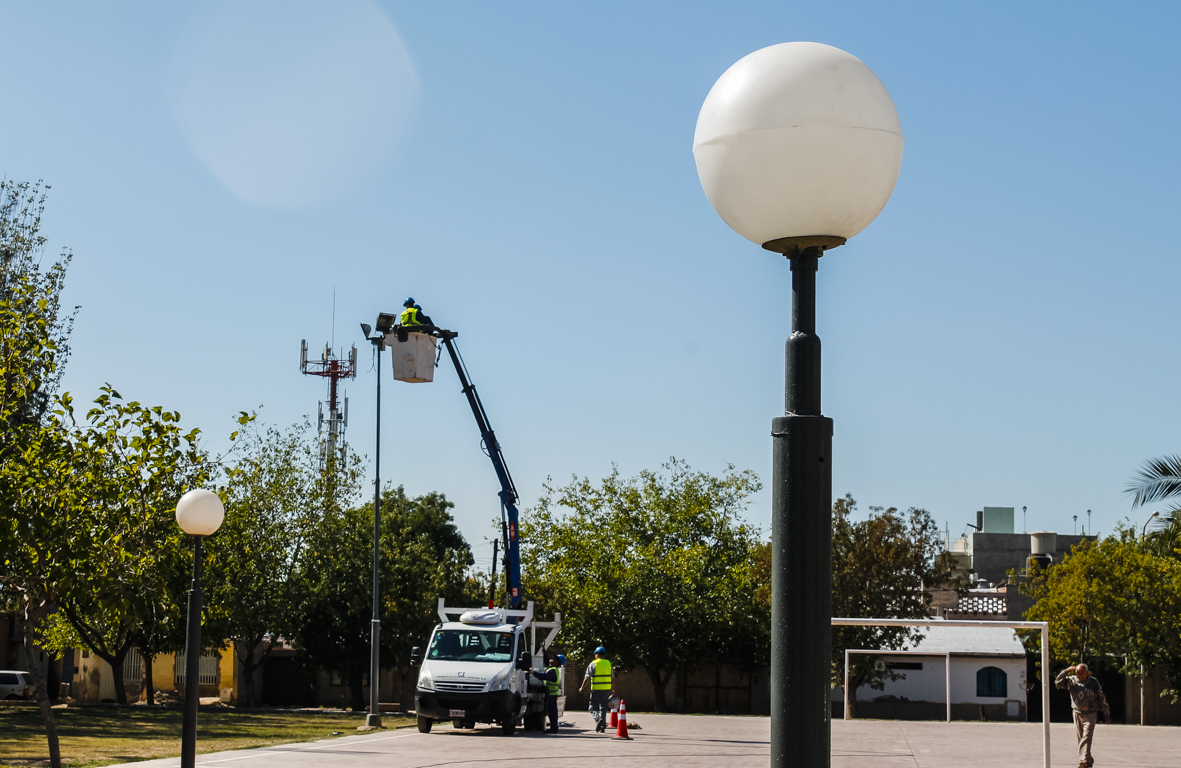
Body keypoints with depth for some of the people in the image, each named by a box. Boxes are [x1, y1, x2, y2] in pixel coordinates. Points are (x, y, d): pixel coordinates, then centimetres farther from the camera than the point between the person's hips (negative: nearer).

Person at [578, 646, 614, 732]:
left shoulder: (593, 664, -4)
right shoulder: (608, 664, 10)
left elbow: (587, 678, -6)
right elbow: (613, 679, 12)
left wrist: (582, 688, 4)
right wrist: (613, 690, 18)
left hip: (596, 689, -4)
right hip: (607, 689, 4)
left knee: (593, 707, 2)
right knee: (603, 707, 12)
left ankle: (598, 719, -26)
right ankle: (602, 727, 10)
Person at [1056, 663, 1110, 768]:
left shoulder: (1093, 682, -4)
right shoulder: (1072, 680, 4)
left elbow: (1102, 699, 3)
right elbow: (1058, 682, 0)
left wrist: (1107, 715, 7)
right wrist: (1066, 671, -11)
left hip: (1090, 714, -4)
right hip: (1077, 714, 4)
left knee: (1086, 738, -16)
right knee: (1080, 738, 8)